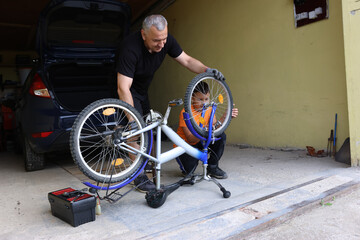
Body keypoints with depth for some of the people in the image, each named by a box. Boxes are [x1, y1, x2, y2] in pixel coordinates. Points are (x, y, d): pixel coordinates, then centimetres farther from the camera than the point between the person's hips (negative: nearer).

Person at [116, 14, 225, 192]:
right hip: (128, 90, -7)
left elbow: (187, 60, -7)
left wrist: (207, 70, -25)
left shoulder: (167, 41, -17)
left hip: (142, 90, 7)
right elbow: (123, 88, -39)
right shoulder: (131, 48, -36)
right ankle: (139, 176, -5)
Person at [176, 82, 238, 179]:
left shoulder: (209, 109, -5)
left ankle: (212, 167, -1)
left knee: (221, 136, -16)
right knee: (189, 171, -26)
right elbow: (190, 139, -28)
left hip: (199, 142, 5)